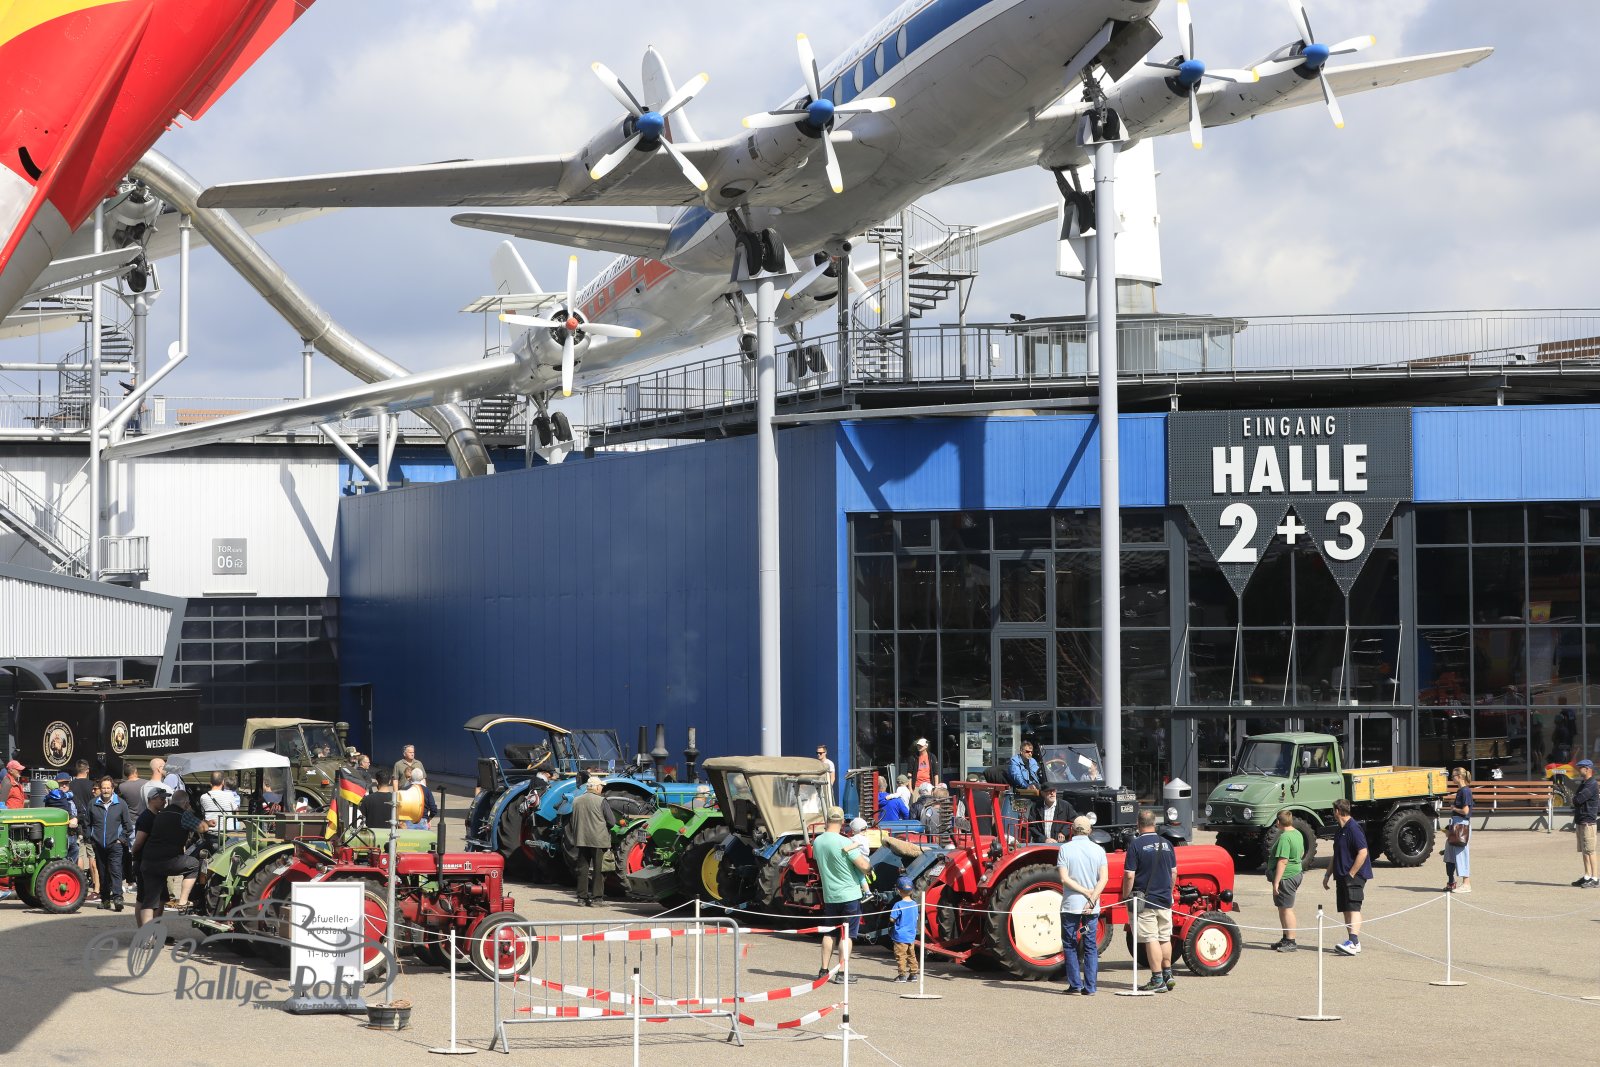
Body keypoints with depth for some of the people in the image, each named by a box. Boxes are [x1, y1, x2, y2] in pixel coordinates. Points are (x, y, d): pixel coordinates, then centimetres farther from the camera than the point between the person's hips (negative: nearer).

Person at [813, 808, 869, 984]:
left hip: (829, 896, 5)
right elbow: (864, 866, -20)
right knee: (846, 935, 1)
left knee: (829, 933, 17)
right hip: (850, 895, -5)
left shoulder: (817, 842, 0)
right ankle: (842, 973, -1)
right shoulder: (844, 842, -19)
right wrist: (869, 863, 2)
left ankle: (824, 970, 17)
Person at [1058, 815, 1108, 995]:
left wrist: (1086, 892, -9)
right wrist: (1092, 898, -11)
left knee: (1070, 945, 9)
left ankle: (1075, 984, 3)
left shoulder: (1065, 849, -4)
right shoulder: (1098, 850, 1)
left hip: (1070, 905, -2)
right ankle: (1090, 987, 4)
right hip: (1092, 907, 2)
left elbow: (1065, 879, -12)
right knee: (1091, 946, 8)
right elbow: (1103, 879, -7)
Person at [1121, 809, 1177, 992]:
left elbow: (1129, 875, -15)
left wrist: (1126, 896, -3)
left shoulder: (1136, 845, -12)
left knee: (1151, 940, -3)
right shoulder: (1166, 844, 5)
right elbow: (1173, 872, 13)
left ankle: (1157, 980, -3)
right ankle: (1167, 975, 24)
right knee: (1165, 938, 16)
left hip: (1144, 901, -5)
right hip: (1165, 900, 5)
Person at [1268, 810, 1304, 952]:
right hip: (1296, 874, 10)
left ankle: (1291, 942, -4)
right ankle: (1286, 938, 28)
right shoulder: (1298, 834, 10)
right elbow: (1301, 854, 24)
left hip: (1286, 876, -10)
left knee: (1286, 909, -5)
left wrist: (1276, 882, -23)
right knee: (1283, 908, 19)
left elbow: (1282, 861, -25)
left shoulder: (1284, 838, -21)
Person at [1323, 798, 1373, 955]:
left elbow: (1362, 853, -20)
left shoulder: (1354, 828, -13)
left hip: (1354, 876, -10)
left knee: (1353, 908, -17)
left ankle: (1353, 942, -27)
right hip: (1342, 876, 10)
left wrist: (1351, 874, -19)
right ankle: (1354, 943, 14)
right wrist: (1327, 874, 25)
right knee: (1346, 910, 9)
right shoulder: (1340, 830, 17)